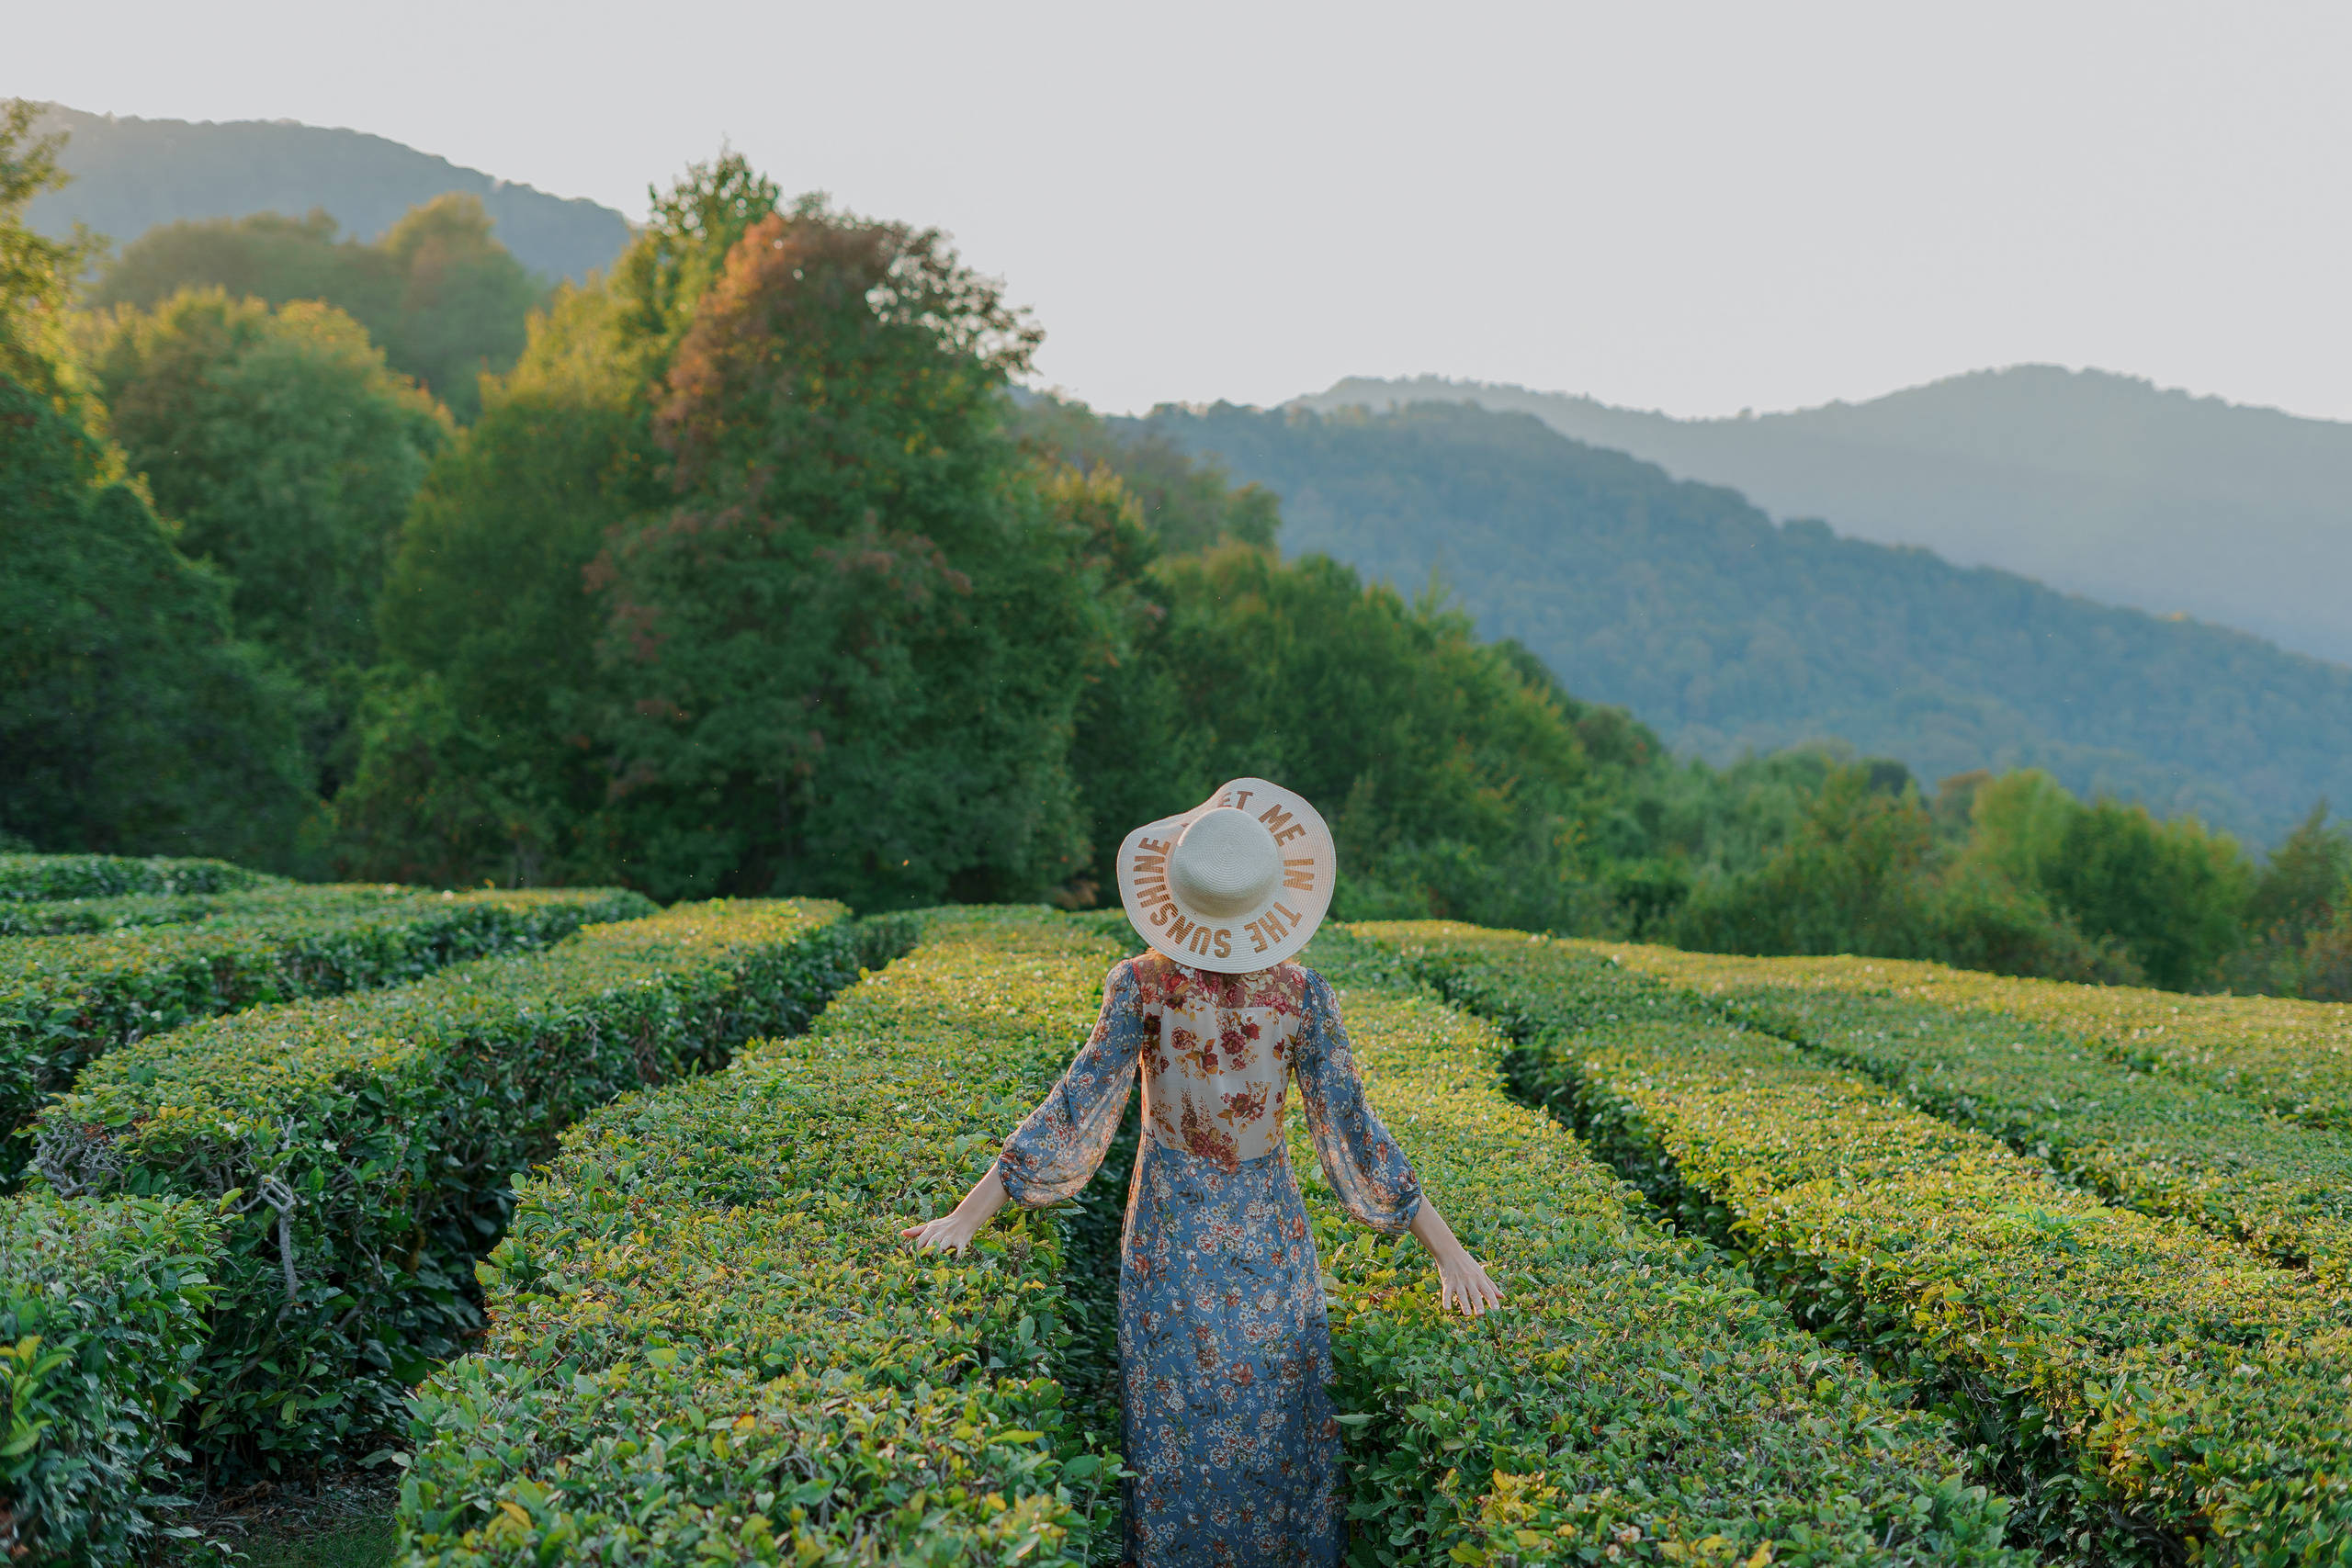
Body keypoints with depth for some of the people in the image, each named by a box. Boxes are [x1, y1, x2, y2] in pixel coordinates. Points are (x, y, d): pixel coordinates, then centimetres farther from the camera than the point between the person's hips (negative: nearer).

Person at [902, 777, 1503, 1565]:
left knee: (1175, 1435, 13)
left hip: (1168, 1247, 0)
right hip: (1271, 1238, 0)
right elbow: (1351, 1132, -14)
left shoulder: (1140, 986, -17)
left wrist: (966, 1217, -11)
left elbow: (1074, 1114, -17)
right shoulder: (1302, 996, -15)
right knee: (1274, 1431, 15)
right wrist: (1449, 1250, -8)